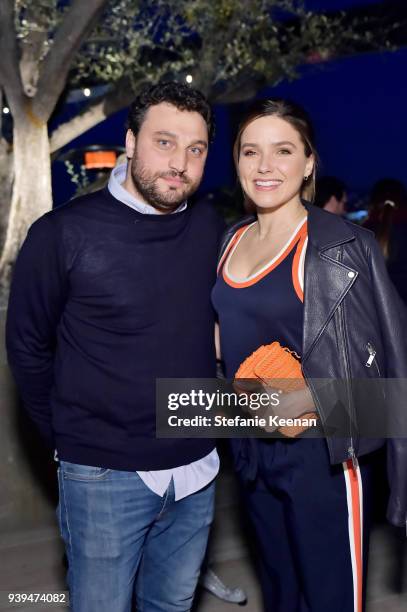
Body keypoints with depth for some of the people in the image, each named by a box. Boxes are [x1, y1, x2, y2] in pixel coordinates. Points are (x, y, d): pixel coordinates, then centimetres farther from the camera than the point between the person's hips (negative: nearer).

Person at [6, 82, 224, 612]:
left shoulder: (211, 230, -2)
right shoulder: (64, 233, -14)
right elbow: (28, 347, -4)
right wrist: (69, 441, 0)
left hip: (196, 469, 4)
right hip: (106, 477, -3)